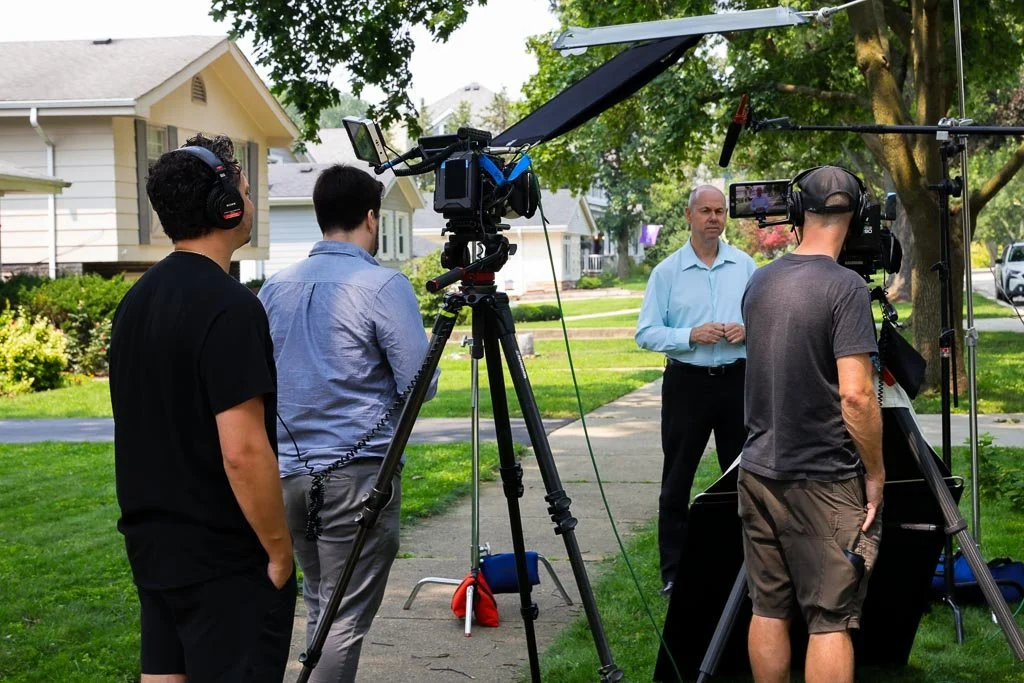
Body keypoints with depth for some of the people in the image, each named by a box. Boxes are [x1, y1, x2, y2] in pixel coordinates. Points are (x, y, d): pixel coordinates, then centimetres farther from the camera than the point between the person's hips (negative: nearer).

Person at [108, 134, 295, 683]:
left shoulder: (137, 299, 8)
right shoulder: (229, 307, -19)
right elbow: (243, 452, -23)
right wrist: (280, 553, -13)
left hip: (151, 548, 8)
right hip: (224, 561, -8)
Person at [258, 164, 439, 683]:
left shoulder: (276, 287, 7)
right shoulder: (383, 286, -11)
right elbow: (419, 384, -9)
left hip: (288, 471, 6)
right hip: (358, 473, -6)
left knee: (319, 605, 19)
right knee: (345, 617, -2)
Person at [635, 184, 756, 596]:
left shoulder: (745, 266, 8)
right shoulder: (667, 272, 0)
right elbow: (646, 333, -4)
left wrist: (748, 330, -9)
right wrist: (690, 336, -18)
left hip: (738, 379, 2)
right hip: (687, 381, -2)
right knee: (677, 481, 3)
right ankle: (673, 573, 10)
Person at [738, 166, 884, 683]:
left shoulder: (760, 282, 7)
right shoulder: (845, 287, -14)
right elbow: (856, 394, -18)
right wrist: (875, 474, -9)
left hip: (759, 471, 6)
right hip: (824, 483, -6)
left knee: (768, 609, 11)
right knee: (831, 618, -1)